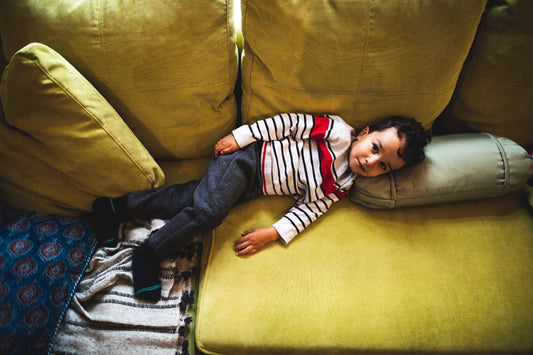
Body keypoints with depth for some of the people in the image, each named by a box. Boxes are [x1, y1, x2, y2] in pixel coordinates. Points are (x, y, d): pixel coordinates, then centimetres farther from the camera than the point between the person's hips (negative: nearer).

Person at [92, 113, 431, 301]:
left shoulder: (339, 189, 4)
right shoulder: (340, 131, -11)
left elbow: (308, 209, 0)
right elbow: (291, 122, -10)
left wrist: (273, 233, -15)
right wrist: (241, 135, -16)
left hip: (252, 189, 5)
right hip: (247, 156, -4)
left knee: (192, 198, -5)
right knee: (208, 208, -25)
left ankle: (121, 207, 10)